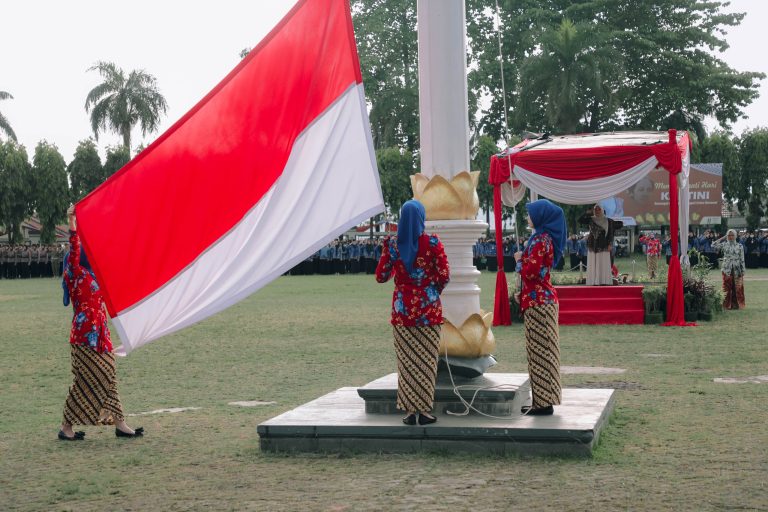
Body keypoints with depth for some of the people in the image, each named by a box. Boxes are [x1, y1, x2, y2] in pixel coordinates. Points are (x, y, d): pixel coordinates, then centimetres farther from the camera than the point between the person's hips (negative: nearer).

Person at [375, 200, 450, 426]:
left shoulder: (393, 244, -2)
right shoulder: (433, 243, -7)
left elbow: (381, 276, 4)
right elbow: (444, 276, -9)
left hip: (402, 308, 2)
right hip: (428, 309, -2)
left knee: (406, 360, 7)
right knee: (426, 360, 5)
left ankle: (410, 410, 9)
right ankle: (424, 411, 6)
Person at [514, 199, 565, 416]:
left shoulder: (540, 240, -16)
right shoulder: (546, 238, 15)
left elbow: (531, 271, -21)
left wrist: (520, 260, -5)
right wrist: (524, 259, 10)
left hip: (538, 302, -10)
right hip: (544, 299, 10)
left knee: (540, 351, -6)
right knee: (543, 351, 12)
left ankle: (543, 402, -2)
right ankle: (543, 400, 18)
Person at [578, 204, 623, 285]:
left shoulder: (608, 221, 4)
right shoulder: (590, 219, 8)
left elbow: (610, 233, 3)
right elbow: (580, 220, -3)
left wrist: (610, 244, -6)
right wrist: (588, 213, -7)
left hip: (603, 247, -2)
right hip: (592, 246, 2)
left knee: (603, 265, -5)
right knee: (593, 266, -2)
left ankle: (603, 282, -7)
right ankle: (594, 283, -3)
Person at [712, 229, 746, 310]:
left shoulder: (740, 246, 3)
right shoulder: (724, 245, 4)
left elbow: (742, 259, 3)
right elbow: (713, 245, -7)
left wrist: (742, 271, -1)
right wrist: (723, 238, -2)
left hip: (737, 270, 0)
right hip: (727, 270, 0)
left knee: (737, 288, 3)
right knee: (727, 288, 1)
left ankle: (736, 304, 12)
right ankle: (727, 305, 8)